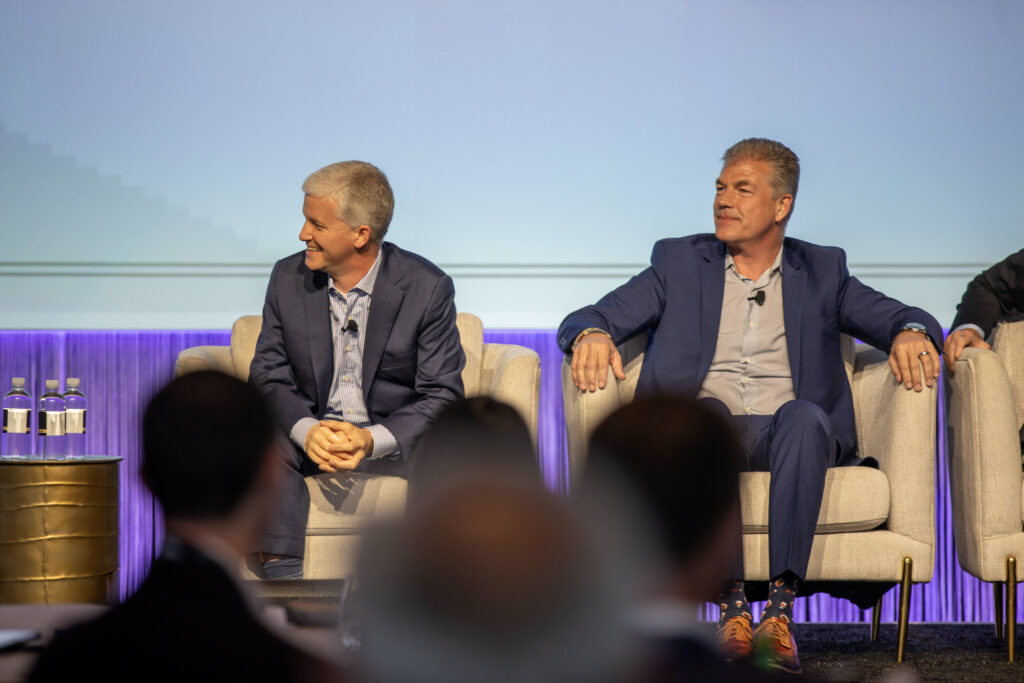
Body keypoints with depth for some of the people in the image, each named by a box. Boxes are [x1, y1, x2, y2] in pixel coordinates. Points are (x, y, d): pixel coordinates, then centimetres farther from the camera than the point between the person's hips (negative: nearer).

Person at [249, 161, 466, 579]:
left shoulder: (428, 288, -9)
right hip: (312, 432, 2)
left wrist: (373, 440, -27)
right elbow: (268, 376, 2)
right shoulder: (288, 278, 2)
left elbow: (441, 395, -9)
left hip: (395, 438, -2)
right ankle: (284, 579, -31)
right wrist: (307, 430, -21)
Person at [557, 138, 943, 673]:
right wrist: (592, 333, -18)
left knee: (804, 415, -35)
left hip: (786, 437, 1)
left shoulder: (822, 272, 19)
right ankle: (730, 605, -38)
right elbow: (583, 320, 7)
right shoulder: (679, 262, 16)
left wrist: (910, 332, -18)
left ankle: (780, 609, -39)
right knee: (705, 409, -36)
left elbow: (897, 316, 7)